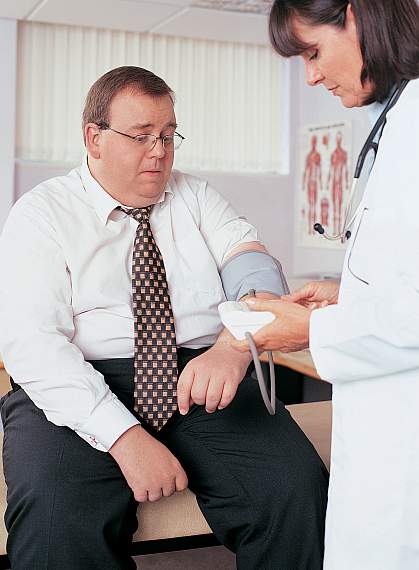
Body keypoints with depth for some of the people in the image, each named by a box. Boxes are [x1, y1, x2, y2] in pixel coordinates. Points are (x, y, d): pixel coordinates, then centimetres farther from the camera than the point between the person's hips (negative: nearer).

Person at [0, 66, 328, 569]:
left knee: (297, 488, -23)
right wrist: (123, 436, -22)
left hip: (201, 377, 3)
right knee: (57, 514, -32)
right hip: (80, 388, -2)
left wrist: (234, 343, -28)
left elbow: (251, 260, -4)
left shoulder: (196, 197, 15)